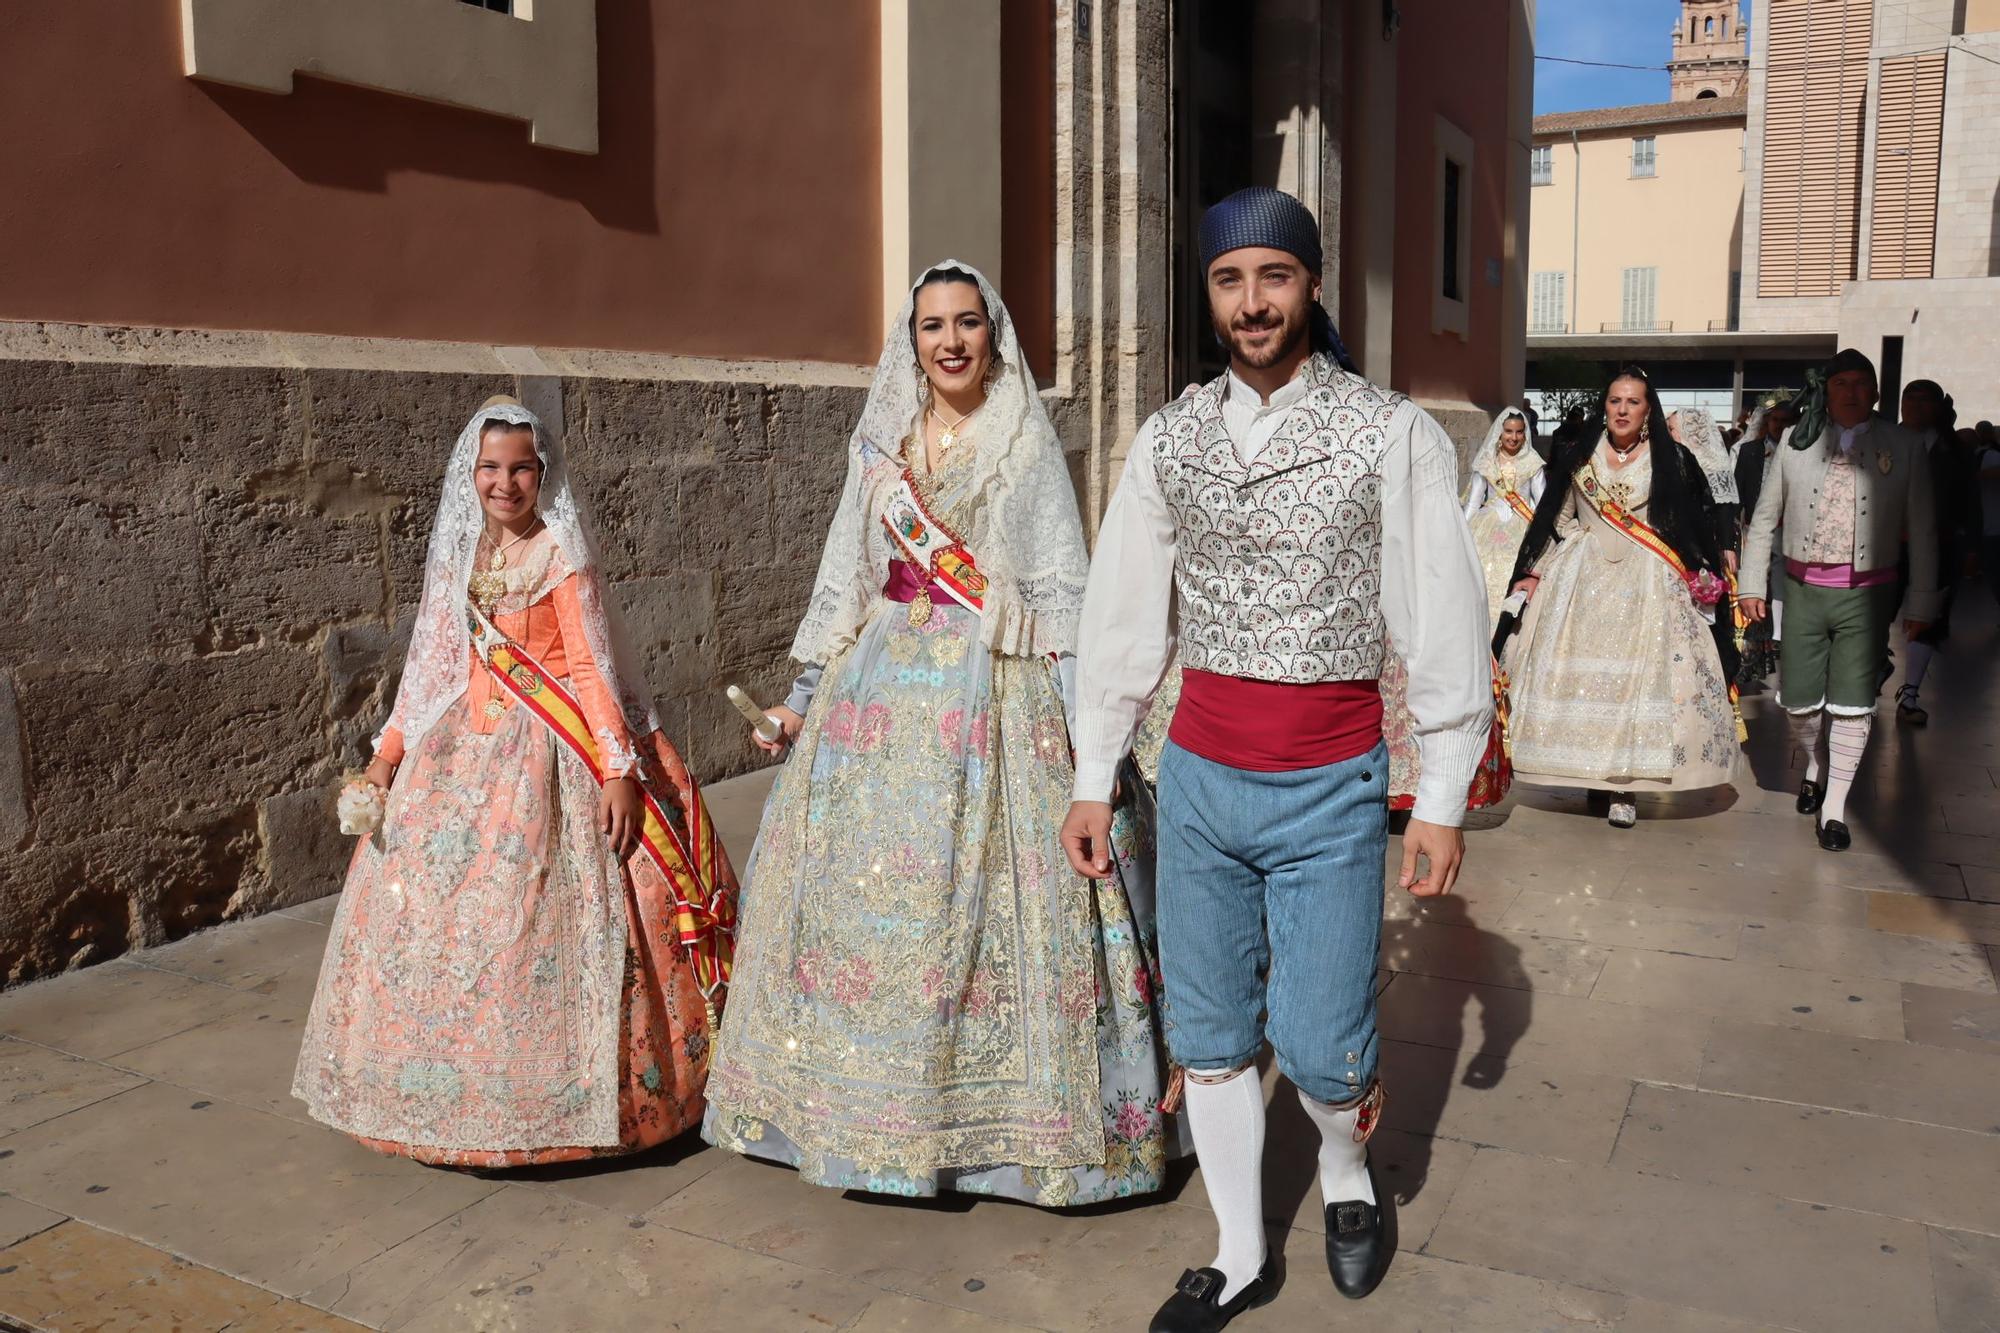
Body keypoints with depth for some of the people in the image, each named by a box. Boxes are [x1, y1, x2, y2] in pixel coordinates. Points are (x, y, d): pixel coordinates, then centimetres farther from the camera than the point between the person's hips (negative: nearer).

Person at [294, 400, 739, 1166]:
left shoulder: (562, 555, -6)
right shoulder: (459, 556, 11)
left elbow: (590, 668, -10)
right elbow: (434, 667, 15)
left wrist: (618, 768, -16)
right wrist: (389, 753, 9)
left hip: (542, 758, -6)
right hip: (464, 750, 6)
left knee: (530, 911, -8)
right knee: (435, 896, 6)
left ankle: (540, 1097, 6)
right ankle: (453, 1091, 21)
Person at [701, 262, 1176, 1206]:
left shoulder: (1028, 442, 0)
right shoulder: (881, 443, 12)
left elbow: (1064, 594, -3)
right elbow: (844, 578, 16)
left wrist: (1086, 721, -11)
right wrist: (804, 694, 14)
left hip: (994, 697, -4)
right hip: (881, 689, 4)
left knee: (986, 894, -5)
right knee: (863, 891, 6)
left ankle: (992, 1108, 11)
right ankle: (875, 1098, 23)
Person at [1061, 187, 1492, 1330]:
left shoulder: (1390, 433, -7)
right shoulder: (1170, 437, 4)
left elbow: (1444, 622, -5)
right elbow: (1124, 614, 7)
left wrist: (1444, 799, -6)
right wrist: (1094, 783, 8)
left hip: (1329, 792, -3)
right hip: (1198, 777, 4)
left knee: (1320, 1047, -1)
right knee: (1208, 1039, 12)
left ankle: (1351, 1176, 35)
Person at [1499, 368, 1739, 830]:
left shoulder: (1673, 461, 2)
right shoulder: (1578, 458, 9)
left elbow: (1700, 524, 4)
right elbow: (1555, 520, 12)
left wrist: (1704, 576, -5)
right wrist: (1531, 572, 7)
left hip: (1649, 584, -2)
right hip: (1583, 578, 2)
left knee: (1639, 674, -7)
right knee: (1580, 670, -2)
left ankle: (1624, 785, -1)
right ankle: (1595, 778, 9)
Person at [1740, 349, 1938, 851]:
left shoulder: (1902, 447, 1)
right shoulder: (1797, 441, 2)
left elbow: (1922, 531, 4)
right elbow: (1764, 518, 8)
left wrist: (1920, 602, 2)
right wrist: (1751, 585, 5)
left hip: (1866, 593, -1)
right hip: (1804, 589, 1)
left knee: (1852, 703, -2)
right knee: (1799, 700, 5)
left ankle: (1834, 805, 11)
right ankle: (1816, 765, 35)